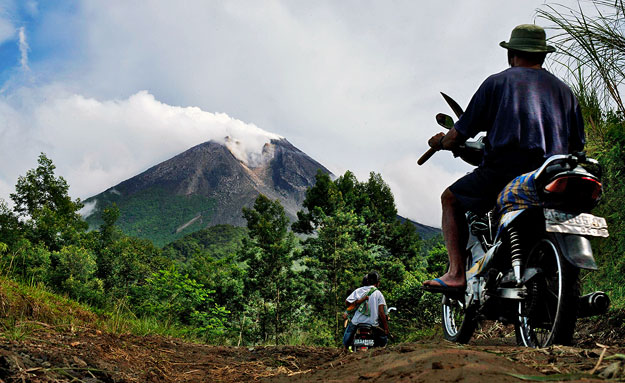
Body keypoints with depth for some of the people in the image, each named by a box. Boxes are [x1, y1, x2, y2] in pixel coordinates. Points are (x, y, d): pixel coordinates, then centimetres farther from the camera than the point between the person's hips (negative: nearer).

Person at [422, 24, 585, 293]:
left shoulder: (497, 82, 8)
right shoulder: (563, 90, 19)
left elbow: (460, 134, 4)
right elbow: (577, 145, 18)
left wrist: (440, 142, 25)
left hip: (504, 170, -5)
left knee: (451, 199, 17)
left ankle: (456, 273, 1)